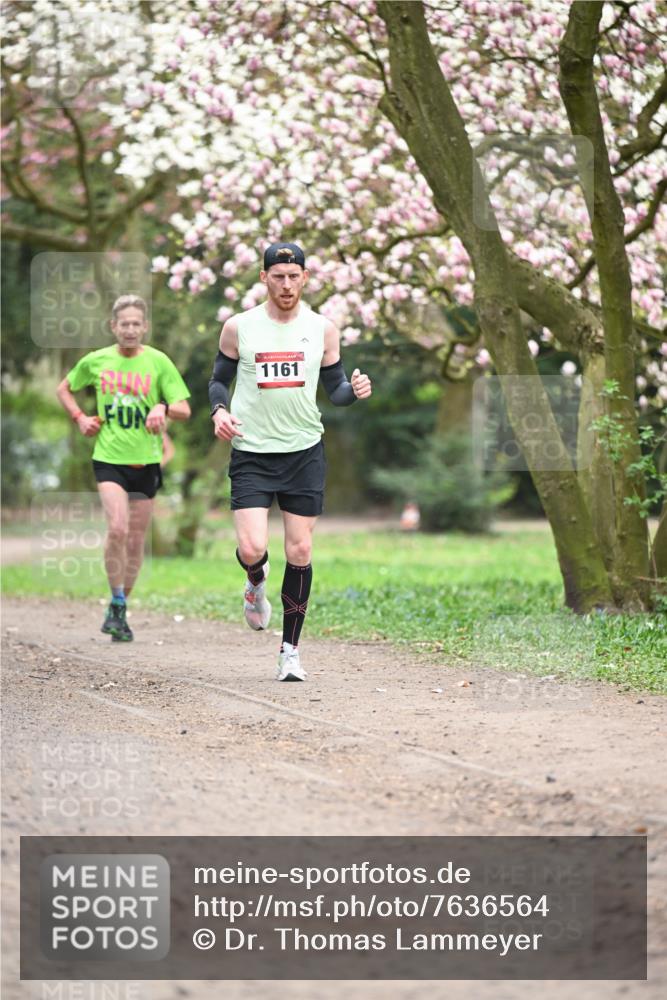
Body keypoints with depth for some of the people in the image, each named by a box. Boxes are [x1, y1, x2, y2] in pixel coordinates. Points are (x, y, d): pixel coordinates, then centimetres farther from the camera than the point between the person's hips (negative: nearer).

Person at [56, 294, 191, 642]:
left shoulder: (158, 362, -2)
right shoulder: (96, 361, 1)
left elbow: (184, 409, -3)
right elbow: (64, 389, 19)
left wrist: (163, 407, -23)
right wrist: (80, 419, 4)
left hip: (145, 460, 1)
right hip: (109, 458, -1)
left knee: (136, 539, 7)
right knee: (117, 528, -21)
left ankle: (121, 609, 22)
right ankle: (116, 603, -5)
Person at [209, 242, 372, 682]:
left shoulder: (322, 329, 3)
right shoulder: (238, 327, 0)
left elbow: (335, 388, 11)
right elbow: (219, 379, 10)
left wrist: (355, 390, -12)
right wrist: (219, 410, -10)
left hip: (305, 452, 1)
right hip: (252, 453, -1)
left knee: (300, 552, 1)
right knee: (251, 549, -14)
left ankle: (291, 650, 12)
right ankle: (257, 581, 25)